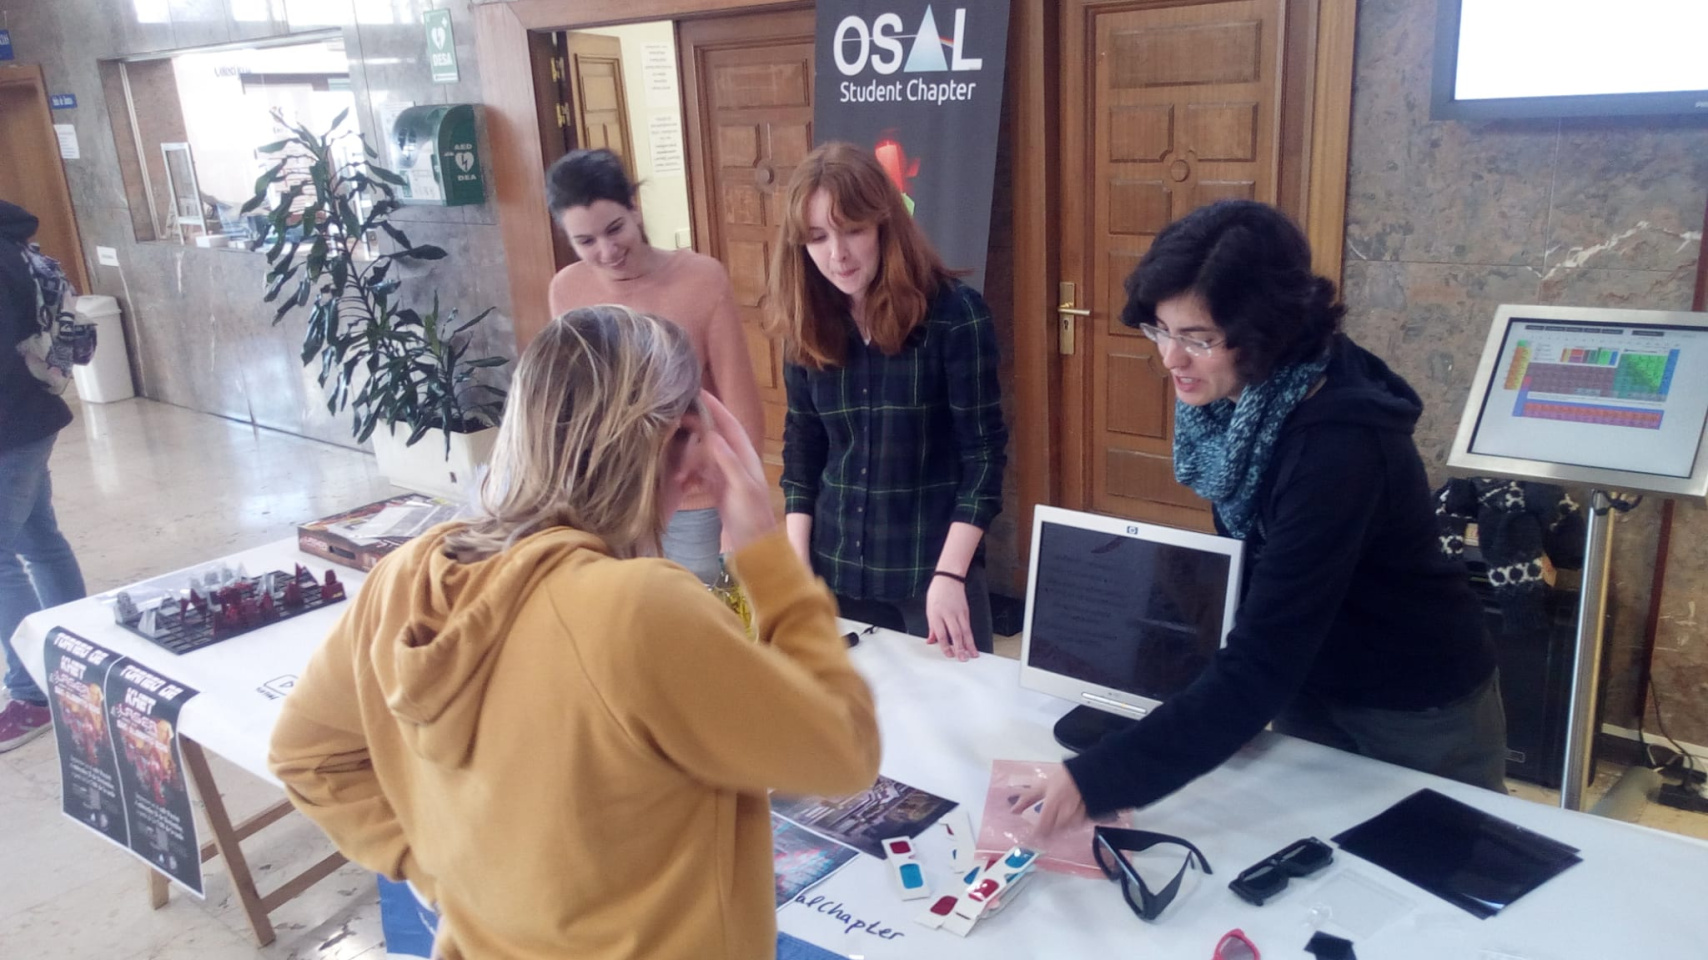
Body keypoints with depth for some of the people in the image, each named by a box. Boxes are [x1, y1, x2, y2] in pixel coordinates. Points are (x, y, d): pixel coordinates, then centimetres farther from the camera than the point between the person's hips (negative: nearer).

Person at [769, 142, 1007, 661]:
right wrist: (796, 565, -2)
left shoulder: (954, 312, -12)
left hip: (934, 566, -4)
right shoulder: (810, 324, 1)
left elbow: (984, 454, -12)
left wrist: (949, 575, -18)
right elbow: (800, 452, 6)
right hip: (836, 569, 4)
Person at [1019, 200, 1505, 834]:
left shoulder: (1338, 447, -35)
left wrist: (1099, 781, -41)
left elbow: (1262, 666, -38)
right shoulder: (1238, 399, -14)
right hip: (1308, 685, 6)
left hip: (1416, 713, -6)